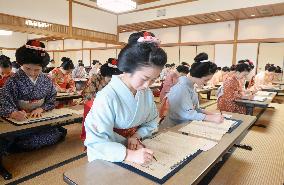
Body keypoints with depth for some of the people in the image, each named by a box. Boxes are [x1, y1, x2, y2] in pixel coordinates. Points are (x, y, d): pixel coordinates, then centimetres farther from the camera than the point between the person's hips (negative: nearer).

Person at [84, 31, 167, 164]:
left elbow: (151, 123, 6)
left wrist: (136, 136, -11)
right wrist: (130, 155, -33)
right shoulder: (107, 97, -23)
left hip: (138, 152, 3)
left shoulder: (147, 93, -3)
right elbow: (96, 141, -24)